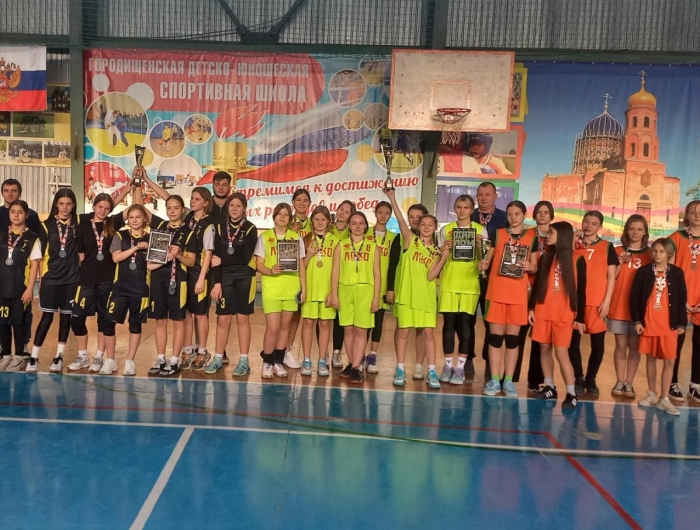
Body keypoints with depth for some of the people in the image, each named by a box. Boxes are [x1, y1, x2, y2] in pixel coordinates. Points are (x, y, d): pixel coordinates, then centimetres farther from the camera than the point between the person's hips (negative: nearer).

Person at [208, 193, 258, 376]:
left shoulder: (250, 228, -3)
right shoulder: (220, 227, 5)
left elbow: (246, 257, -10)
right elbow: (216, 257, 1)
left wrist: (222, 260, -7)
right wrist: (217, 282, -5)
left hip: (244, 277, -2)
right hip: (225, 277, 2)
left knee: (242, 318, 3)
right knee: (223, 319, 3)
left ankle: (244, 361, 11)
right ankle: (218, 359, 15)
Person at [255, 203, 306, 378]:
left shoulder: (296, 238, 8)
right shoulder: (264, 237, 4)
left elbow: (301, 266, 9)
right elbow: (259, 264, 0)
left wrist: (304, 289, 4)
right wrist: (270, 271, -21)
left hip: (291, 290, 2)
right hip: (271, 289, -2)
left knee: (285, 326, 7)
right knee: (272, 328, -6)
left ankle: (278, 362, 19)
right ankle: (267, 362, 11)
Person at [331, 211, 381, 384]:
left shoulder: (372, 246, 6)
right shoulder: (341, 245, 7)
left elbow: (377, 274, 5)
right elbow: (335, 271, 5)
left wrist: (376, 297, -1)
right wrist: (334, 294, -1)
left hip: (365, 291, -1)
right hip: (345, 290, 1)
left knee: (361, 330, -3)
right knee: (348, 330, 6)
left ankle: (356, 368, -1)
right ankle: (352, 364, 17)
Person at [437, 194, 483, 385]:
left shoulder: (480, 230, 6)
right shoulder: (445, 230, 9)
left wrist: (479, 244, -13)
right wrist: (445, 249, -9)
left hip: (470, 283, -1)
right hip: (449, 282, 1)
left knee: (465, 323, -4)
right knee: (449, 323, 2)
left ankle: (460, 367, 3)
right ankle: (448, 365, 12)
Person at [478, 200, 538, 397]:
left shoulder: (532, 238, 7)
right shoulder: (497, 234, 6)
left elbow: (535, 268, 9)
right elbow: (488, 259, 7)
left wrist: (529, 267, -14)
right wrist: (483, 264, -15)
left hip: (518, 293, 0)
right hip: (496, 291, 0)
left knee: (512, 336, 4)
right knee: (495, 335, 1)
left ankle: (509, 381, 12)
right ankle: (494, 380, 9)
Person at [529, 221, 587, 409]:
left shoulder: (577, 259, -2)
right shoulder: (546, 257, 10)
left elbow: (581, 290, -3)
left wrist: (580, 317, -5)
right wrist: (531, 307, 6)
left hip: (565, 314, -4)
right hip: (543, 311, 4)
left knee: (561, 352, -8)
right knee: (544, 349, 7)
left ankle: (571, 394, 2)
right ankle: (549, 387, 20)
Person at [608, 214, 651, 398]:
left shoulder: (649, 254, 5)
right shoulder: (618, 251, 4)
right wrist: (620, 263, -14)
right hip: (619, 305, 0)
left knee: (634, 345, 3)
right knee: (621, 344, 4)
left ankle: (629, 383, 10)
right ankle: (619, 382, 11)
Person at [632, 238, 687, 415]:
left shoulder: (677, 273, 2)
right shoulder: (643, 271, 0)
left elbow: (682, 299, 4)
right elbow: (635, 296, 0)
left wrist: (681, 323, 1)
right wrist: (636, 320, -5)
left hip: (669, 325, 0)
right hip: (648, 324, 0)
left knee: (669, 361, -1)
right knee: (651, 359, 11)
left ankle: (664, 399, 8)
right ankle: (652, 394, 23)